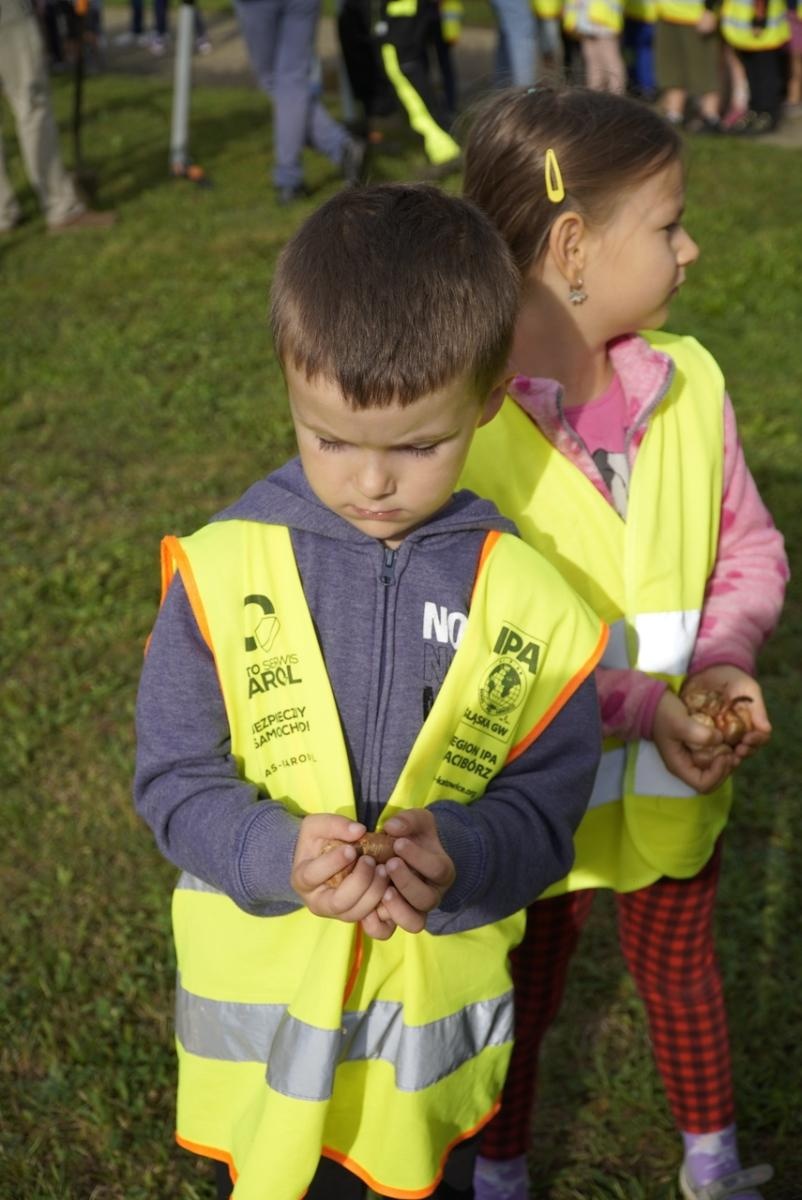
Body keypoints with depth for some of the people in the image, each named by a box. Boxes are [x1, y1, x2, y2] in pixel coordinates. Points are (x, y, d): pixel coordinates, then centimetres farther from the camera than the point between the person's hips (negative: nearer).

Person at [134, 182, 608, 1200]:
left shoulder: (526, 601, -12)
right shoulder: (223, 572, -14)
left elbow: (546, 802, -9)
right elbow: (174, 779, -10)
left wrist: (460, 852, -30)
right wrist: (275, 852, -30)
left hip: (439, 1017, 1)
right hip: (260, 1006, -1)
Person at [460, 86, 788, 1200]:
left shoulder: (689, 384, -10)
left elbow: (749, 544, -1)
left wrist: (725, 660, -20)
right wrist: (637, 704, -29)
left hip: (680, 781, 4)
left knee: (680, 971, 28)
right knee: (525, 994, 22)